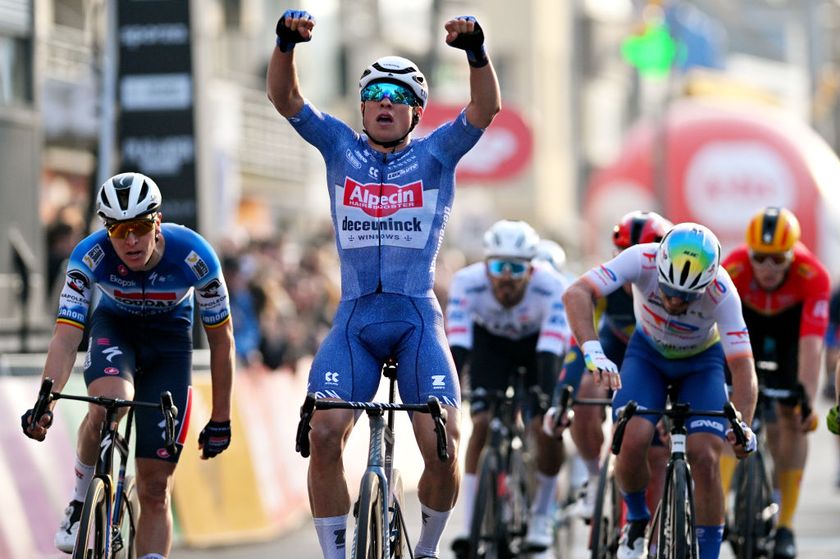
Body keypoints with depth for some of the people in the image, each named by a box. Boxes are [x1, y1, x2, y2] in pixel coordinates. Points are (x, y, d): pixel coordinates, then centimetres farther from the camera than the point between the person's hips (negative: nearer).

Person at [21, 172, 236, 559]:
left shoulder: (195, 257, -29)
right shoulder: (90, 256, -29)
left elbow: (221, 341, -16)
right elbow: (65, 339, -33)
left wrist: (220, 421, -11)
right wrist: (44, 406, -49)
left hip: (169, 337, 0)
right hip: (113, 327, 0)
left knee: (155, 489, -6)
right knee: (110, 402, -37)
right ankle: (81, 500, -13)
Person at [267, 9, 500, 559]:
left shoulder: (436, 154, 8)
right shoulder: (340, 148, 12)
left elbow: (487, 107, -8)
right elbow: (284, 97, 1)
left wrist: (476, 50, -26)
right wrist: (287, 42, -18)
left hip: (418, 318, -1)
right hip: (354, 318, 1)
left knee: (442, 447, -13)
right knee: (325, 435, -17)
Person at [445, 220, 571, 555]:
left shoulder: (550, 286, -37)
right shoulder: (468, 283, -35)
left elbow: (550, 352, -43)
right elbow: (456, 345, -40)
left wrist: (549, 399, -56)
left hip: (539, 343, -1)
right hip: (491, 342, 1)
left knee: (547, 429, -16)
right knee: (483, 423, -19)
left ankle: (541, 517, 10)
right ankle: (471, 526, -14)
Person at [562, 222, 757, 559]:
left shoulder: (722, 292, -35)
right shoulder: (643, 260, -35)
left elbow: (743, 368, -35)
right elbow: (576, 294, -44)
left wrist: (742, 428, -51)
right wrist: (593, 351, -58)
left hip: (701, 361, -1)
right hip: (648, 353, 1)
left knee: (705, 457, -18)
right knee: (632, 441, -22)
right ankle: (637, 520, 8)